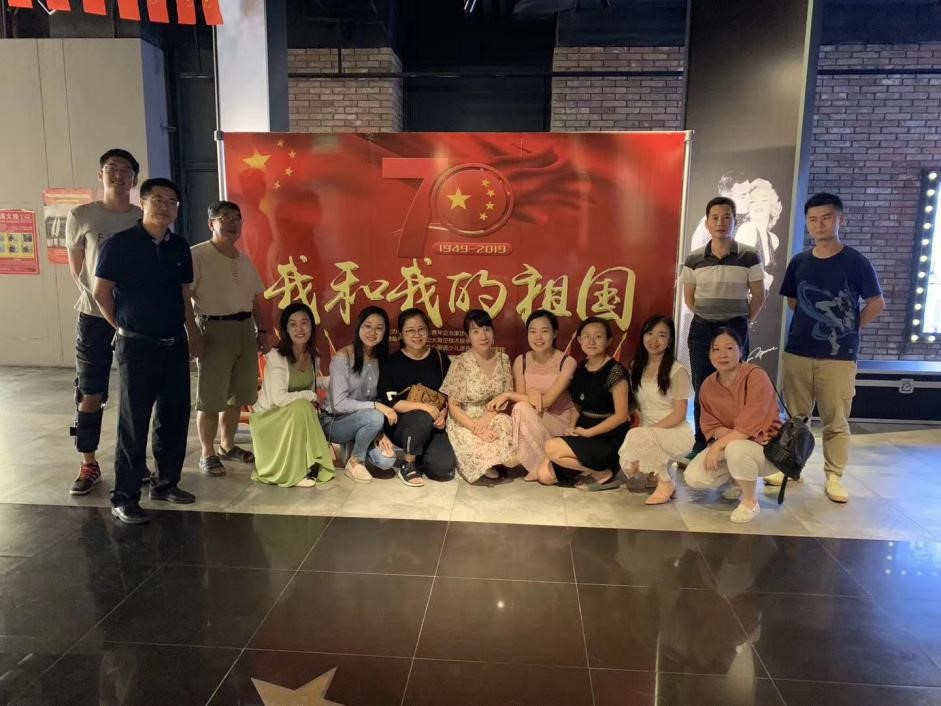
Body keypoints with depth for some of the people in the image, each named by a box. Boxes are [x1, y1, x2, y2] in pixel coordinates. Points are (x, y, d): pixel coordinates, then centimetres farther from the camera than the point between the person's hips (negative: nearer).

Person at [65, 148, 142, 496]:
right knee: (90, 394, 3)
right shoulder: (81, 216, -1)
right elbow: (76, 269, 8)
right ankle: (89, 465, 15)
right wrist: (96, 297, 4)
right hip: (95, 316, -1)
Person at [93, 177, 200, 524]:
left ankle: (166, 483, 27)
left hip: (175, 343, 6)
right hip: (137, 345, -5)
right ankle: (124, 498, 9)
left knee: (175, 416, 11)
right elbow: (101, 292, -4)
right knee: (134, 422, -1)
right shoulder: (119, 244, -8)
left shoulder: (179, 247, 8)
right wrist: (124, 327, 5)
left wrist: (193, 335, 11)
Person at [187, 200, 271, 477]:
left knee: (236, 395, 14)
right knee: (210, 398, 0)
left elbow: (256, 299, 18)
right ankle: (207, 454, 13)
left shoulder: (244, 260, 14)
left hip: (245, 330, 7)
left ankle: (227, 445, 30)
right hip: (213, 330, -7)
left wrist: (262, 332, 12)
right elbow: (183, 298, -12)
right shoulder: (197, 255, -7)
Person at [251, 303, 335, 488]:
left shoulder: (312, 356, 1)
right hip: (268, 419, -6)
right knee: (301, 407, -34)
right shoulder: (276, 356, -20)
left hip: (294, 420, 6)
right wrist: (310, 396, -17)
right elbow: (279, 398, -26)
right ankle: (293, 472, -23)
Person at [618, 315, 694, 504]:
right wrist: (638, 423, -6)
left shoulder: (677, 371, -9)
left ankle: (665, 483, -11)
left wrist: (647, 429, -20)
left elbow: (679, 414, -11)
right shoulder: (636, 367, 9)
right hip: (648, 434, 5)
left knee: (638, 436, -35)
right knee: (627, 465, -26)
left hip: (676, 434, -5)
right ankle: (660, 469, 8)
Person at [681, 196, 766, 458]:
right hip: (701, 330, 2)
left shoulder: (749, 256, -4)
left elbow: (758, 295, 4)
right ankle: (700, 445, 17)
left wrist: (745, 322, 3)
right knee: (702, 391, 7)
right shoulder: (694, 259, 1)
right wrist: (705, 318, 7)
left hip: (735, 329, -2)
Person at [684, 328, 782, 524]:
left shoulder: (756, 377, -22)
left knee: (736, 449, -40)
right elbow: (710, 426, 0)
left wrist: (717, 446, -27)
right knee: (693, 477, -16)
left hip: (766, 447, -6)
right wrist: (730, 434, -21)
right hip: (729, 443, 6)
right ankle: (737, 480, 17)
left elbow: (749, 426, -28)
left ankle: (751, 502, -11)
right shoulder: (708, 384, -3)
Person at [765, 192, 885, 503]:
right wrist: (811, 325, 11)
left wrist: (847, 329, 3)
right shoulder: (799, 261, 5)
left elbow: (877, 304, 1)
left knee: (836, 421, 4)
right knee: (795, 416, 11)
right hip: (796, 353, 3)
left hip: (839, 357, -3)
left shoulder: (856, 262, -5)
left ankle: (834, 477, 15)